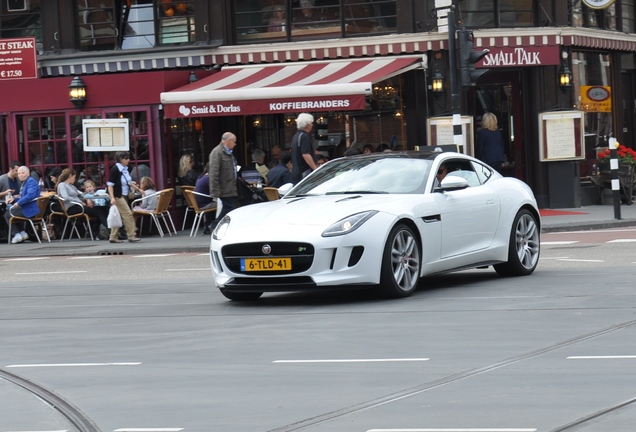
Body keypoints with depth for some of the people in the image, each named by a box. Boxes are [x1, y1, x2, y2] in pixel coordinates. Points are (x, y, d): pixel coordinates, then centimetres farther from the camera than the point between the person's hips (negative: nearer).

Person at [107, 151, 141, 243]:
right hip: (117, 196, -9)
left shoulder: (125, 169, 8)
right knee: (127, 214, -9)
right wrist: (112, 198, -24)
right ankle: (131, 235, -4)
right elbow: (110, 184, -17)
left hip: (123, 196, 9)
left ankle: (113, 237, 14)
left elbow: (129, 182, 21)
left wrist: (138, 189, 22)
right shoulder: (115, 169, -16)